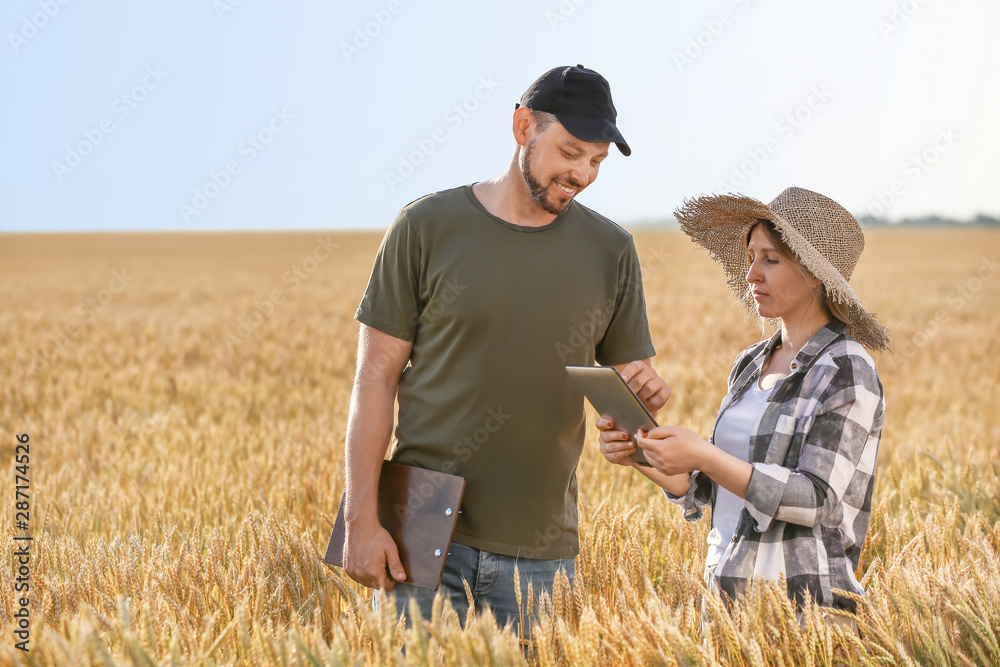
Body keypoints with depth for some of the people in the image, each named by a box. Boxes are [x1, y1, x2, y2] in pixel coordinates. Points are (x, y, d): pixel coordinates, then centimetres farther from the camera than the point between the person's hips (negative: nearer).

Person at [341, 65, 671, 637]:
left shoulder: (611, 251, 5)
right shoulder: (428, 226, -3)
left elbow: (628, 376, 12)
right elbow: (377, 377, -2)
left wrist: (644, 392, -14)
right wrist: (362, 521, -8)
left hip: (540, 548, 2)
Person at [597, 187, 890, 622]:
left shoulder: (847, 373, -7)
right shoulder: (750, 365, 13)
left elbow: (815, 500, -15)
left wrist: (701, 456, -21)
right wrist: (639, 455, -2)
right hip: (725, 594, 6)